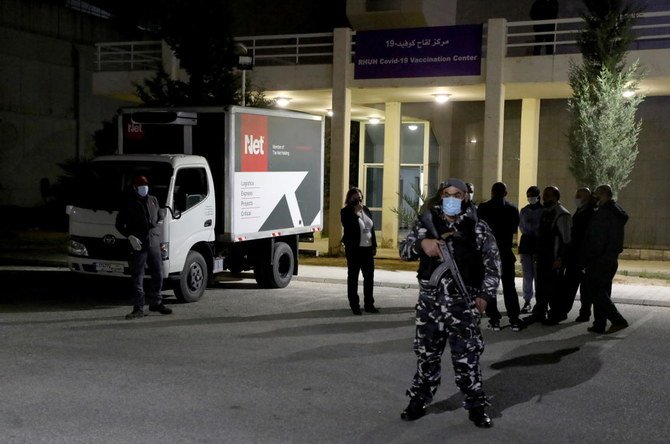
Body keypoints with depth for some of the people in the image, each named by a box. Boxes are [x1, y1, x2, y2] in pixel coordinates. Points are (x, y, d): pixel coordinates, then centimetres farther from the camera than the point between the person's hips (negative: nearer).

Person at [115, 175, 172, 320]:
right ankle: (138, 308, 3)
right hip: (137, 245, -5)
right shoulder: (128, 203, 0)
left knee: (158, 275, 10)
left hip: (154, 243, 5)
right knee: (137, 278, -2)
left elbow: (160, 216, 31)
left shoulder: (153, 200, 14)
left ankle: (156, 303, 24)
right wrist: (130, 237, -15)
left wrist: (158, 223, 10)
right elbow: (119, 224, -1)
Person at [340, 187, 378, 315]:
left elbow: (371, 228, 14)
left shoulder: (366, 210, 10)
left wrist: (374, 246, 10)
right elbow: (349, 228, -22)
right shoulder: (346, 212, -7)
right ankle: (354, 305, 11)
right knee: (353, 277, 4)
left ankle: (369, 304, 18)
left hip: (367, 249, 6)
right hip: (354, 250, -6)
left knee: (369, 277, 8)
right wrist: (356, 213, -20)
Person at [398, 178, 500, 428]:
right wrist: (421, 243, -18)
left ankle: (476, 406, 11)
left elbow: (493, 262, 3)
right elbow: (404, 250, 3)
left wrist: (486, 295, -6)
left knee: (467, 355, -1)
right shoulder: (426, 223, 7)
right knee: (426, 353, 11)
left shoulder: (477, 227, 2)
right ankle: (419, 400, 25)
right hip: (430, 300, 2)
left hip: (464, 302, -2)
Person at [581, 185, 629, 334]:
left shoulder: (601, 214, -16)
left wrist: (587, 260, -13)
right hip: (612, 259, 9)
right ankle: (599, 325, 16)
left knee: (595, 291, -4)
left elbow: (595, 240, -19)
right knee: (603, 292, 14)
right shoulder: (618, 213, 13)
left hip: (599, 260, -9)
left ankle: (618, 320, -9)